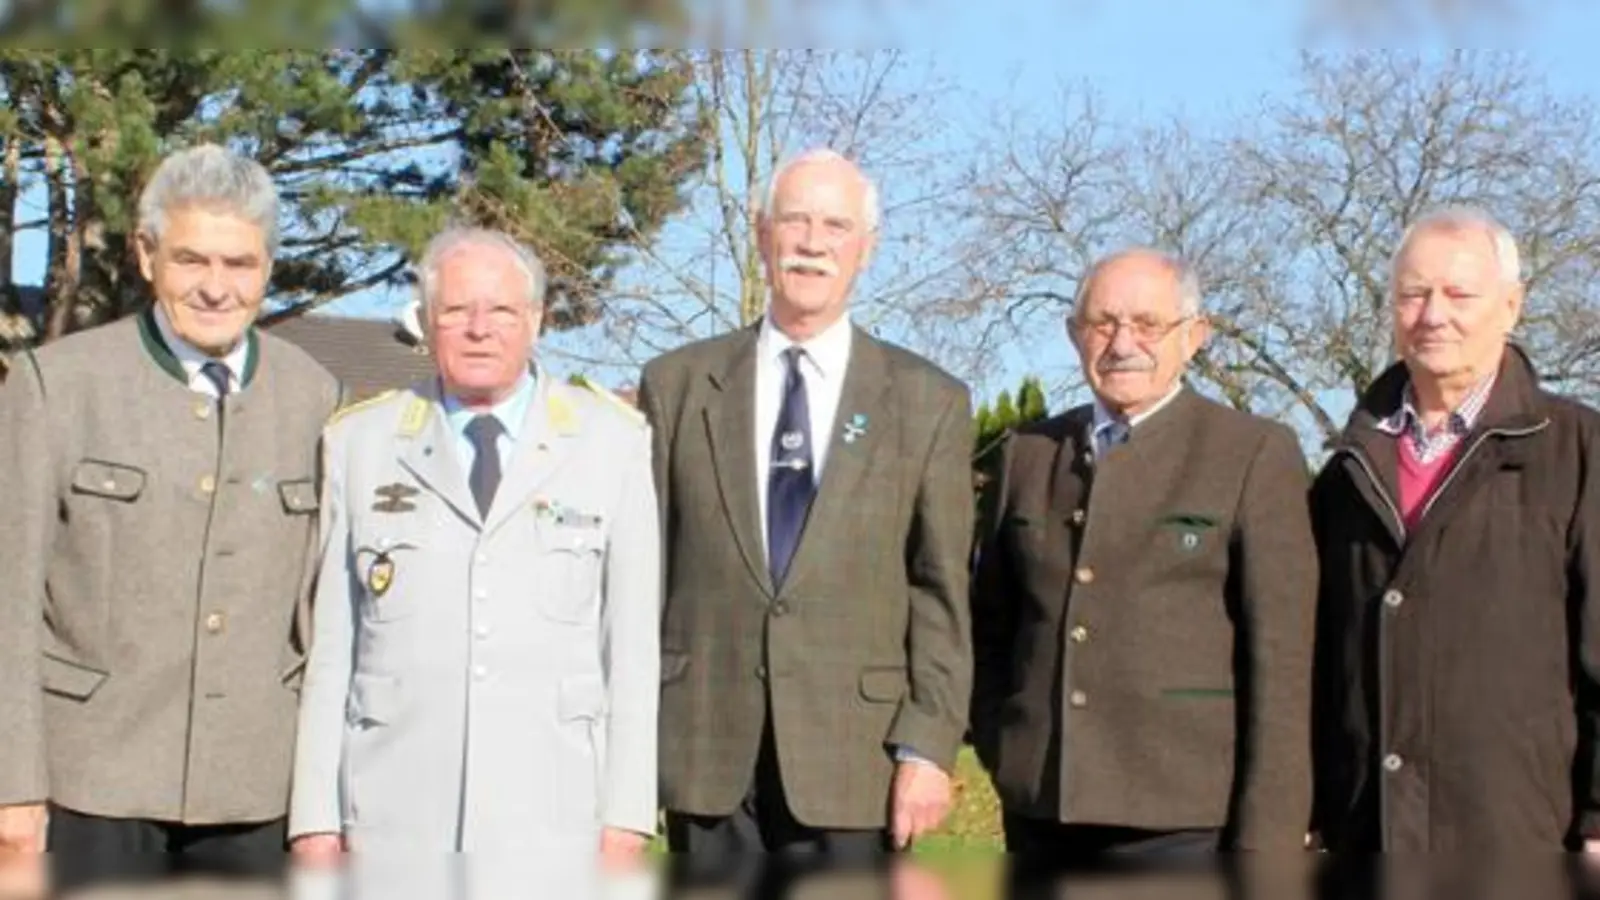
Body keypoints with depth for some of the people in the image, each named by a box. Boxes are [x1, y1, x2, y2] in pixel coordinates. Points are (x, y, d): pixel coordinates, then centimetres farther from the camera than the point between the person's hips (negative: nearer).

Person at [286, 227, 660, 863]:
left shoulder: (611, 443, 6)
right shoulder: (360, 443, 9)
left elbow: (633, 642, 3)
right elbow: (329, 648, 7)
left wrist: (626, 817, -2)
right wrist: (316, 818, 3)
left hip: (551, 821, -1)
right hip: (397, 828, 1)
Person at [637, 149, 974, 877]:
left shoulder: (929, 402, 5)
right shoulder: (677, 385, 8)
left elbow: (941, 593, 2)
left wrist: (928, 747, -5)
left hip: (852, 756, -1)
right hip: (707, 748, 1)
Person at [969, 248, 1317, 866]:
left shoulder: (1256, 456, 0)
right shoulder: (1029, 453, 13)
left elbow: (1280, 660, -4)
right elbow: (990, 625, 20)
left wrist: (1268, 837, -9)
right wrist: (1003, 754, 6)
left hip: (1183, 821, -4)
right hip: (1042, 816, 4)